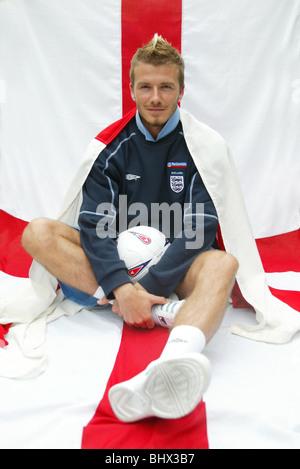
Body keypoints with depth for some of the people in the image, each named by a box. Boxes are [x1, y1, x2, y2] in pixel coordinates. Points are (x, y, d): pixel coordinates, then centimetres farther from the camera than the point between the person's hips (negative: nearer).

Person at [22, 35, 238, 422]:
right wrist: (120, 285, -27)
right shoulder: (113, 145, 1)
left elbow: (201, 228, -12)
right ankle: (167, 311, -32)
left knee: (222, 263, -34)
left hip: (174, 267, -1)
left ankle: (166, 373, -64)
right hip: (115, 263, 2)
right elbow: (94, 223, -10)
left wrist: (148, 285, -23)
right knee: (38, 233, -19)